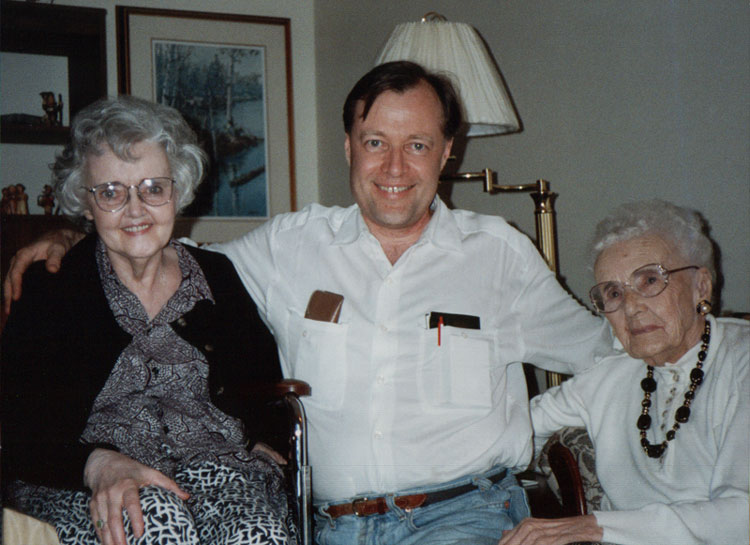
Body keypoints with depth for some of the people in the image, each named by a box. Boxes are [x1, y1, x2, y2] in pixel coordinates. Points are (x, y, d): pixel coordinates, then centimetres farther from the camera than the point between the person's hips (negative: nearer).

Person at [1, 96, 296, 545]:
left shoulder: (219, 276, 15)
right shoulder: (50, 289, 5)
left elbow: (270, 387, 21)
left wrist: (260, 441, -2)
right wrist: (99, 465, -22)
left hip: (217, 462, 2)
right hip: (79, 488, -1)